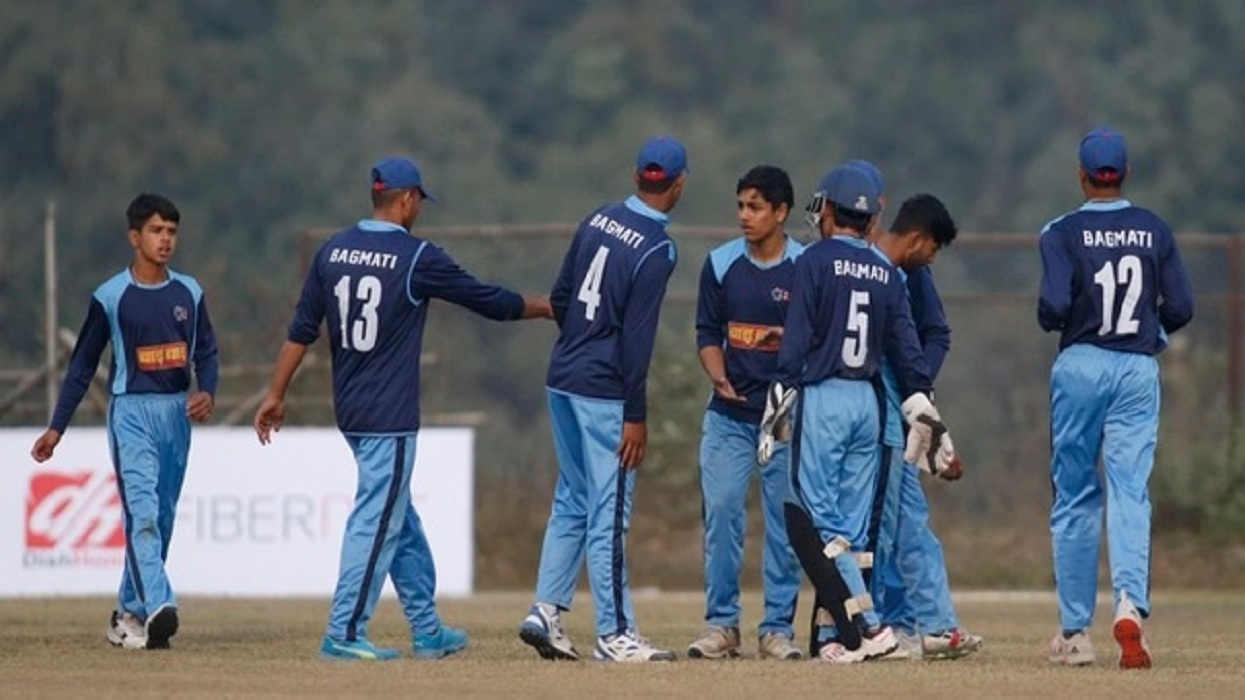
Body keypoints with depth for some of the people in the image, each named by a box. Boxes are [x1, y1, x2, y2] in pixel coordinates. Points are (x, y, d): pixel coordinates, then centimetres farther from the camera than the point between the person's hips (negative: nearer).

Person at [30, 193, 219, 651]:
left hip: (177, 412, 5)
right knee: (142, 510, -18)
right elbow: (83, 364, 2)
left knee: (162, 517, 9)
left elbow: (206, 352, 14)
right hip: (131, 410, -5)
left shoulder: (189, 293, 8)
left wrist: (207, 392, -8)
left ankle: (130, 611, 21)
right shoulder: (111, 297, -4)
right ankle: (158, 608, -31)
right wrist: (57, 427, 2)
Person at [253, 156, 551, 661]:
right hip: (389, 415, -7)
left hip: (349, 411, 7)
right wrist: (545, 308, 13)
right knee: (376, 521, -5)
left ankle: (427, 631, 21)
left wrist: (276, 396, 10)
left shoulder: (333, 251, 5)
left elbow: (301, 330, 6)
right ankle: (344, 634, -8)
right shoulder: (417, 258, -12)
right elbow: (490, 301, -3)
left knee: (401, 522, 15)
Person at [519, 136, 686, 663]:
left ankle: (546, 611, 13)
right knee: (609, 511, -3)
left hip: (562, 381, 7)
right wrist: (635, 417, -15)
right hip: (604, 392, -7)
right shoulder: (656, 250, -15)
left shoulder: (598, 221, 6)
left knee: (572, 501, 16)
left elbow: (560, 298, 12)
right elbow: (636, 338, -17)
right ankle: (614, 635, 0)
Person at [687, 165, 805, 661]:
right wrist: (719, 376, -9)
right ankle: (721, 624, 3)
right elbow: (707, 333, 9)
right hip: (729, 415, 2)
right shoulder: (721, 263, 5)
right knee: (721, 511, -5)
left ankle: (777, 628, 8)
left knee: (786, 521, 1)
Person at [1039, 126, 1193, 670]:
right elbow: (1180, 308, 0)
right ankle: (1130, 603, -27)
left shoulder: (1064, 233, -6)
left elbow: (1054, 305, -16)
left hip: (1081, 365, -1)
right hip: (1139, 369, 1)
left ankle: (1075, 630, 12)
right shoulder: (1155, 231, 3)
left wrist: (1047, 319, 6)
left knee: (1074, 497, 9)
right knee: (1130, 494, -3)